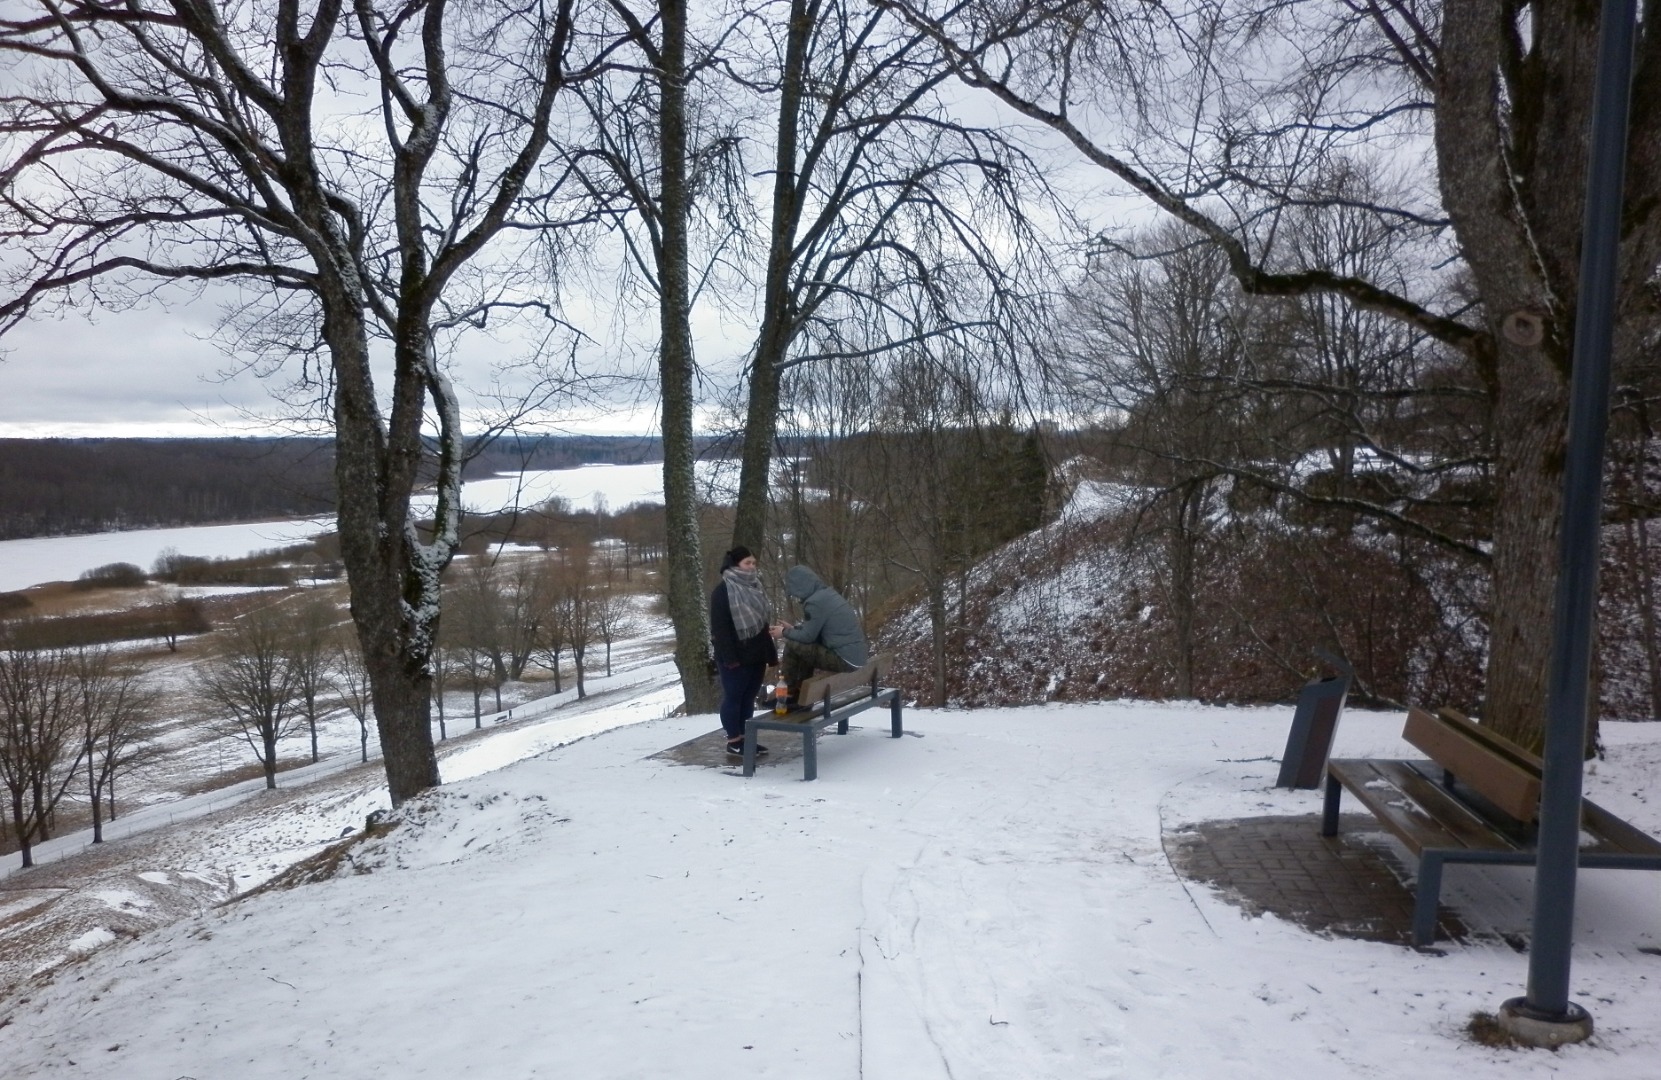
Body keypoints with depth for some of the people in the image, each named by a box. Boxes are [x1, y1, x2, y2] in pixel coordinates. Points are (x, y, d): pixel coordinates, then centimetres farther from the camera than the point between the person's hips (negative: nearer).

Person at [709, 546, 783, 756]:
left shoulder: (755, 587, 13)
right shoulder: (722, 591, -10)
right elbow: (720, 627, -15)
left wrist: (769, 652, 14)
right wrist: (729, 657, -21)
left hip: (755, 654, 7)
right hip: (735, 656, -7)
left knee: (749, 698, 12)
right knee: (733, 697, 1)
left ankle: (744, 738, 20)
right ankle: (733, 741, 9)